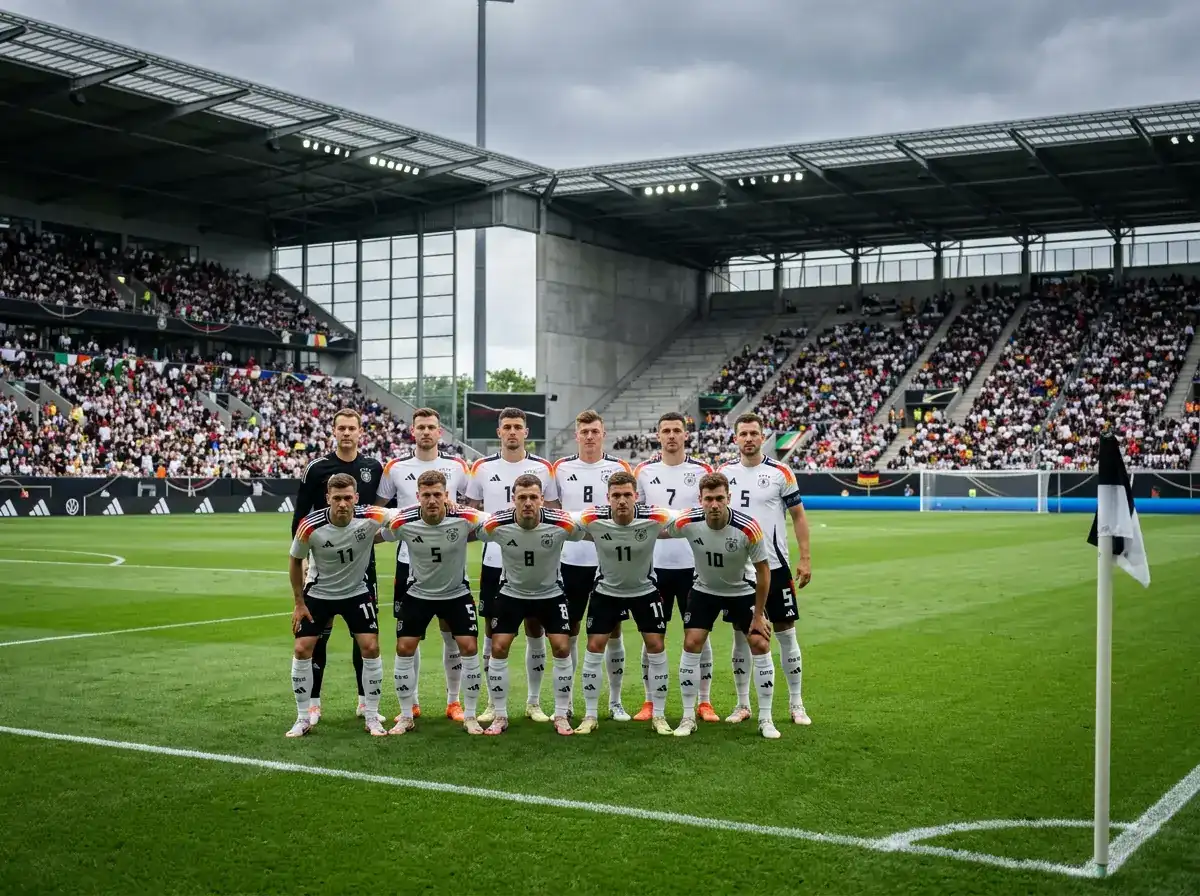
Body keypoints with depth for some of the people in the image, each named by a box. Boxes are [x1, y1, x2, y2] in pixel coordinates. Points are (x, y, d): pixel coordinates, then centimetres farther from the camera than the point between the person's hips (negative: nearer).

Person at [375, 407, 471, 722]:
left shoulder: (457, 466, 2)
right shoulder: (395, 468, 2)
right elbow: (377, 508, 10)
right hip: (409, 561, 0)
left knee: (452, 632, 3)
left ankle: (454, 701, 15)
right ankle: (411, 702, 16)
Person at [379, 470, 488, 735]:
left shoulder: (465, 518, -24)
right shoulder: (402, 522, -22)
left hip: (457, 593, 0)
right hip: (417, 593, 1)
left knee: (469, 647, -8)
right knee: (404, 648, -3)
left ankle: (470, 715, 7)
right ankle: (406, 716, 13)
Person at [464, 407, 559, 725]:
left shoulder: (543, 468, 3)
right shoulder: (482, 468, 3)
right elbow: (471, 511, 11)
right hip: (494, 562, 0)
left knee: (535, 631, 5)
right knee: (493, 633, 6)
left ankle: (534, 702, 16)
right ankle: (493, 702, 16)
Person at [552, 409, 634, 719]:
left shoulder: (619, 468, 1)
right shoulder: (561, 468, 4)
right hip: (571, 561, 1)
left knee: (613, 631, 5)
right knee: (569, 631, 6)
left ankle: (615, 701, 15)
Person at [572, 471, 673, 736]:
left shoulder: (654, 518, -25)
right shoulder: (592, 519, -25)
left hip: (644, 590, 0)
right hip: (606, 590, 0)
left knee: (656, 645, -4)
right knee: (594, 646, -3)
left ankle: (658, 715, 10)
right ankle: (590, 716, 9)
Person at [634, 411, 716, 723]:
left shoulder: (702, 471, 1)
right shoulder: (644, 471, 4)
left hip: (694, 564, -1)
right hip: (654, 565, 1)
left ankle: (704, 702, 13)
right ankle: (650, 701, 15)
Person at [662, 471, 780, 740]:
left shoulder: (748, 528, -30)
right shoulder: (687, 522, -25)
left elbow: (763, 570, -17)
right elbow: (658, 534, -3)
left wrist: (759, 615, -13)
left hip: (743, 591, -1)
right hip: (704, 590, 1)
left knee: (760, 645, -9)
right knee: (691, 644, -8)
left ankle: (765, 718, 5)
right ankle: (688, 717, 5)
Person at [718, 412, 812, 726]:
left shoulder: (781, 473, -3)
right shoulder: (723, 473, 4)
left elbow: (798, 516, 1)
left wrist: (805, 558, -6)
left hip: (774, 565, -2)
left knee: (786, 632, 2)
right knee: (741, 634, 7)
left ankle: (796, 704, 12)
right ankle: (743, 704, 16)